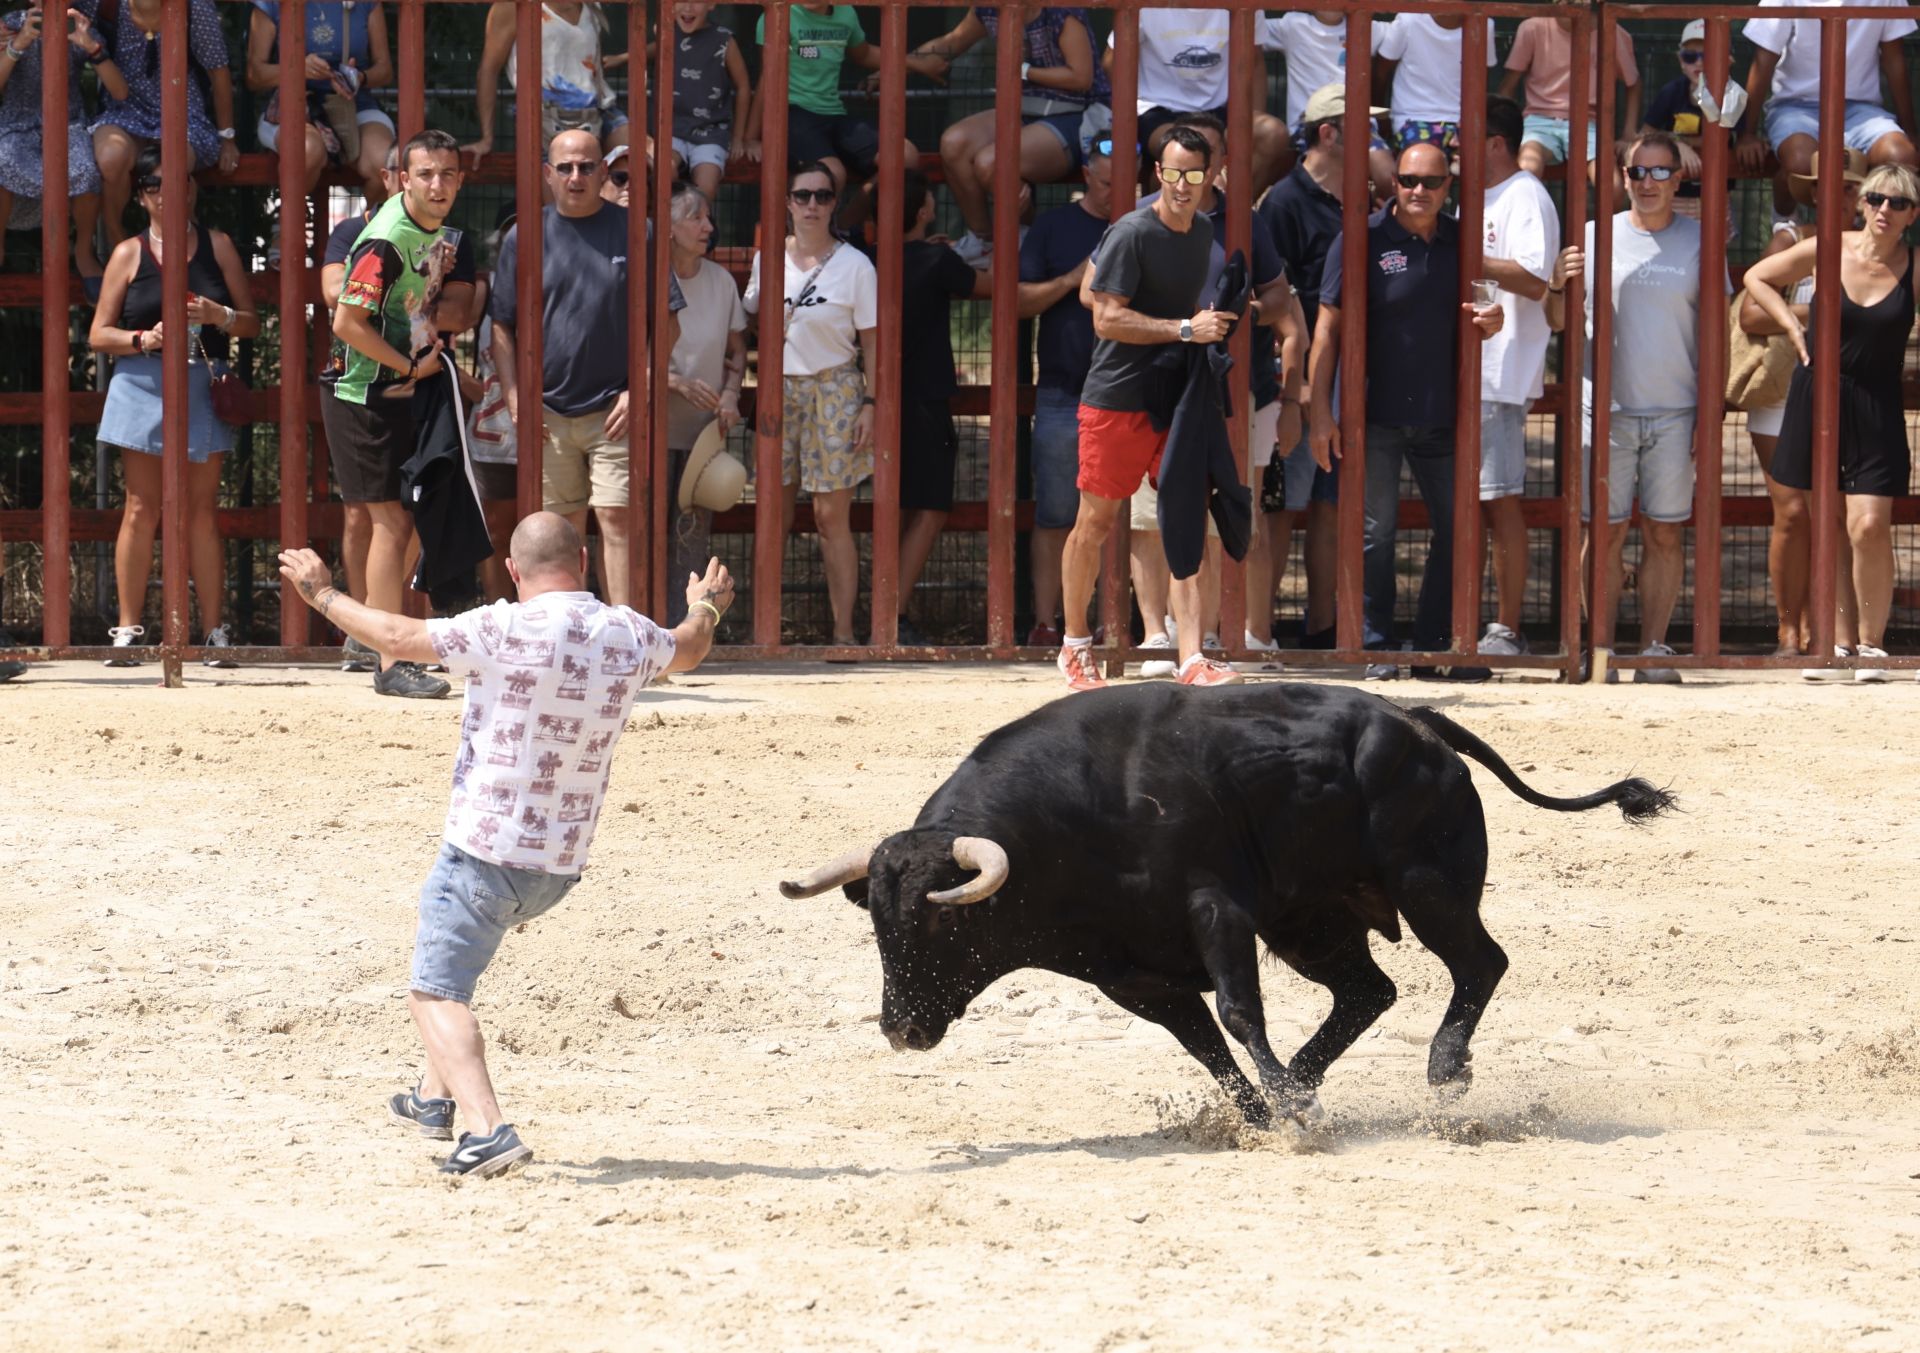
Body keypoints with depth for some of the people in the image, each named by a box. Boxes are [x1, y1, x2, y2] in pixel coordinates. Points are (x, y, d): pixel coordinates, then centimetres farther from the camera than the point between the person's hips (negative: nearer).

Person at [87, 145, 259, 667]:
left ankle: (215, 632, 2)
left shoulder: (217, 246, 9)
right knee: (142, 509, -3)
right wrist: (145, 339, -14)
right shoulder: (129, 253, 6)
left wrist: (219, 316, -12)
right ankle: (127, 630, -1)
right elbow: (98, 335, 5)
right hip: (143, 386, -1)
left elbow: (252, 323, 9)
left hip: (202, 389, 1)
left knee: (201, 511, 1)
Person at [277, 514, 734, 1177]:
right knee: (455, 951, 31)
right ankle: (434, 1097, 34)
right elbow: (688, 650, 24)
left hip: (485, 850, -7)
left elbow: (399, 637, -9)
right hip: (562, 865, 7)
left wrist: (323, 595, 8)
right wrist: (707, 608, 47)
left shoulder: (507, 630, -16)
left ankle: (485, 1129, -24)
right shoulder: (631, 638, 1)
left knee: (435, 993, -4)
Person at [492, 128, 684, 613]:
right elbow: (502, 327, 10)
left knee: (616, 520, -9)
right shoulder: (523, 237, 7)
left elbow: (667, 324, 4)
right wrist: (515, 395, -2)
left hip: (616, 412, -2)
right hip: (548, 413, 2)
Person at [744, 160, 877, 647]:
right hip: (778, 391, 3)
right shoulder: (768, 258, 7)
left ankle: (844, 632, -2)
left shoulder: (854, 265, -2)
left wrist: (870, 404, -8)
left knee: (832, 516, -5)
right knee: (775, 514, 1)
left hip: (834, 392, -3)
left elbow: (872, 341, 0)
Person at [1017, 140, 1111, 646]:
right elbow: (1019, 301, 4)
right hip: (1064, 393, -1)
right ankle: (1045, 622, 1)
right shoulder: (1054, 227, 8)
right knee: (1054, 517, -1)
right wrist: (1073, 280, -9)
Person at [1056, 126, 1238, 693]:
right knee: (1096, 521, 4)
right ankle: (1075, 647, 20)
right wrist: (1186, 329, -21)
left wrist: (1213, 320, 12)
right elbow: (1107, 319, -19)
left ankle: (1192, 661, -8)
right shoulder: (1132, 232, -13)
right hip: (1116, 399, -6)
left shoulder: (1203, 231, 11)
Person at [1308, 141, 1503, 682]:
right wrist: (1321, 411, -11)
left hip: (1440, 415, 5)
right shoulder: (1363, 239, -5)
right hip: (1375, 414, -5)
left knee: (1457, 528, 6)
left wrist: (1490, 325, -4)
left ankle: (1435, 649, 16)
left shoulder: (1459, 242, 8)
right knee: (1375, 532, 0)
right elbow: (1328, 327, -5)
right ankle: (1375, 651, 8)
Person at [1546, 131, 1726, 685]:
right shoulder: (1595, 237, 7)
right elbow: (1558, 321, 11)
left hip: (1675, 411, 0)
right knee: (1606, 532, -1)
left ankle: (1654, 648, 8)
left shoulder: (1698, 243, 6)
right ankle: (1599, 649, 3)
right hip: (1608, 407, 0)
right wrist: (1559, 284, -10)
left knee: (1665, 534, 1)